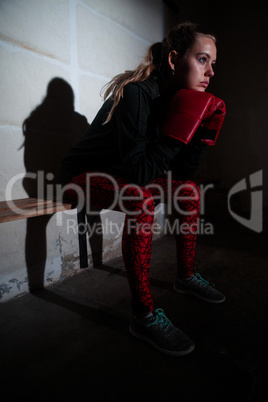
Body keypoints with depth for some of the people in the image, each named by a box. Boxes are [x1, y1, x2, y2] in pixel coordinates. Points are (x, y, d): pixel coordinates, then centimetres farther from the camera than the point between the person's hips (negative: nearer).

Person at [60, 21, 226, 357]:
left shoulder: (177, 98, -2)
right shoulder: (138, 94, -26)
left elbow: (182, 172, -4)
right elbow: (139, 172, -34)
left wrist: (204, 130, -14)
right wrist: (181, 127, -33)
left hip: (122, 176, 8)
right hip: (84, 176, -8)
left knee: (190, 190, 3)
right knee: (141, 199, -35)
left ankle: (186, 278, 16)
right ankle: (143, 315, -23)